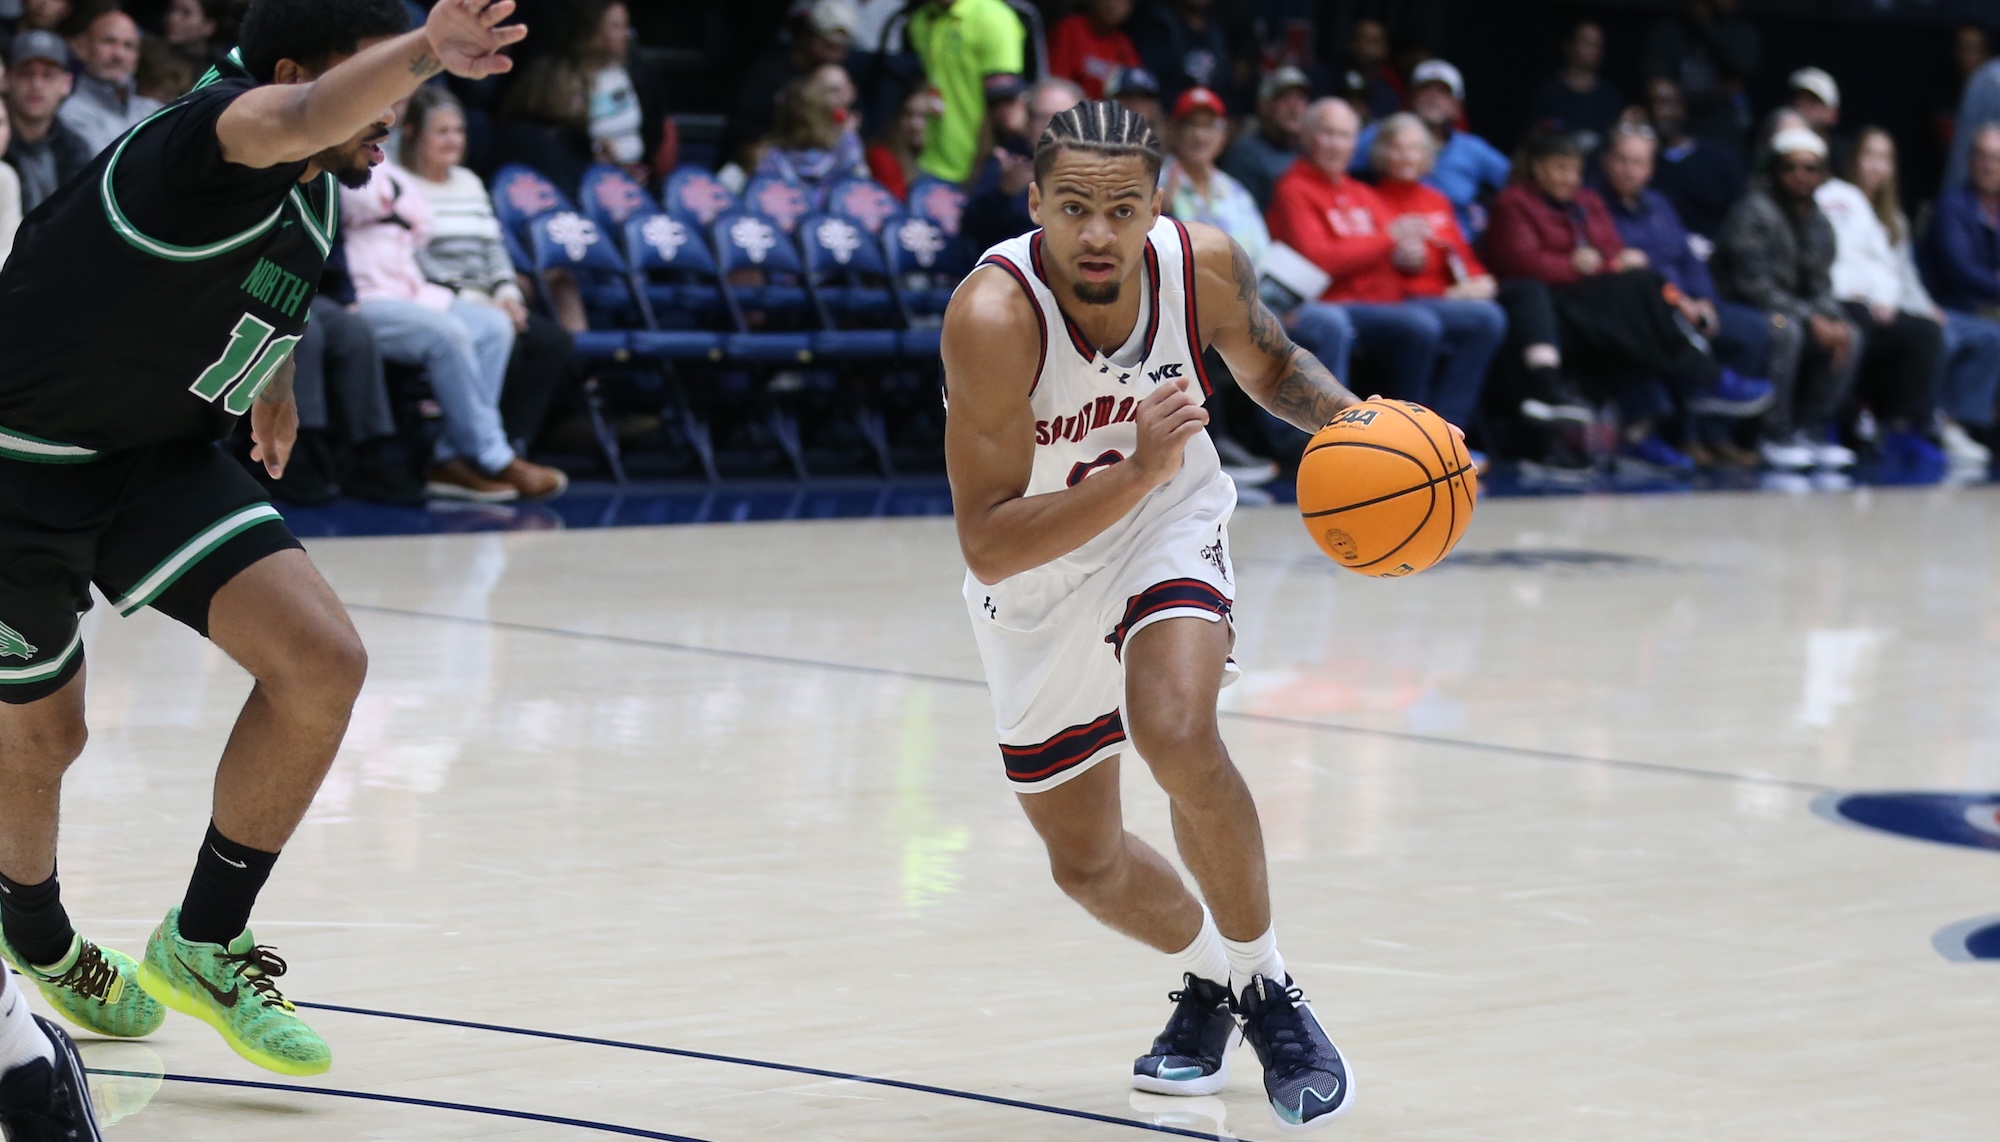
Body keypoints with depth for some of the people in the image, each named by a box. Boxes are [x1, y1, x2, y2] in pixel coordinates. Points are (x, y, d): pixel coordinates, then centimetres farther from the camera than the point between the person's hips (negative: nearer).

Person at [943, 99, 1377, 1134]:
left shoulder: (1202, 264, -22)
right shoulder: (994, 315, -34)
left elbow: (1269, 364, 3)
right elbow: (987, 546, -35)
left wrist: (1341, 416, -18)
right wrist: (1134, 470, -46)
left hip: (1167, 527, 0)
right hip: (1037, 576, 0)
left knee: (1177, 738, -30)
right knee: (1086, 866, 13)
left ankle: (1265, 989, -8)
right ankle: (1207, 973, 46)